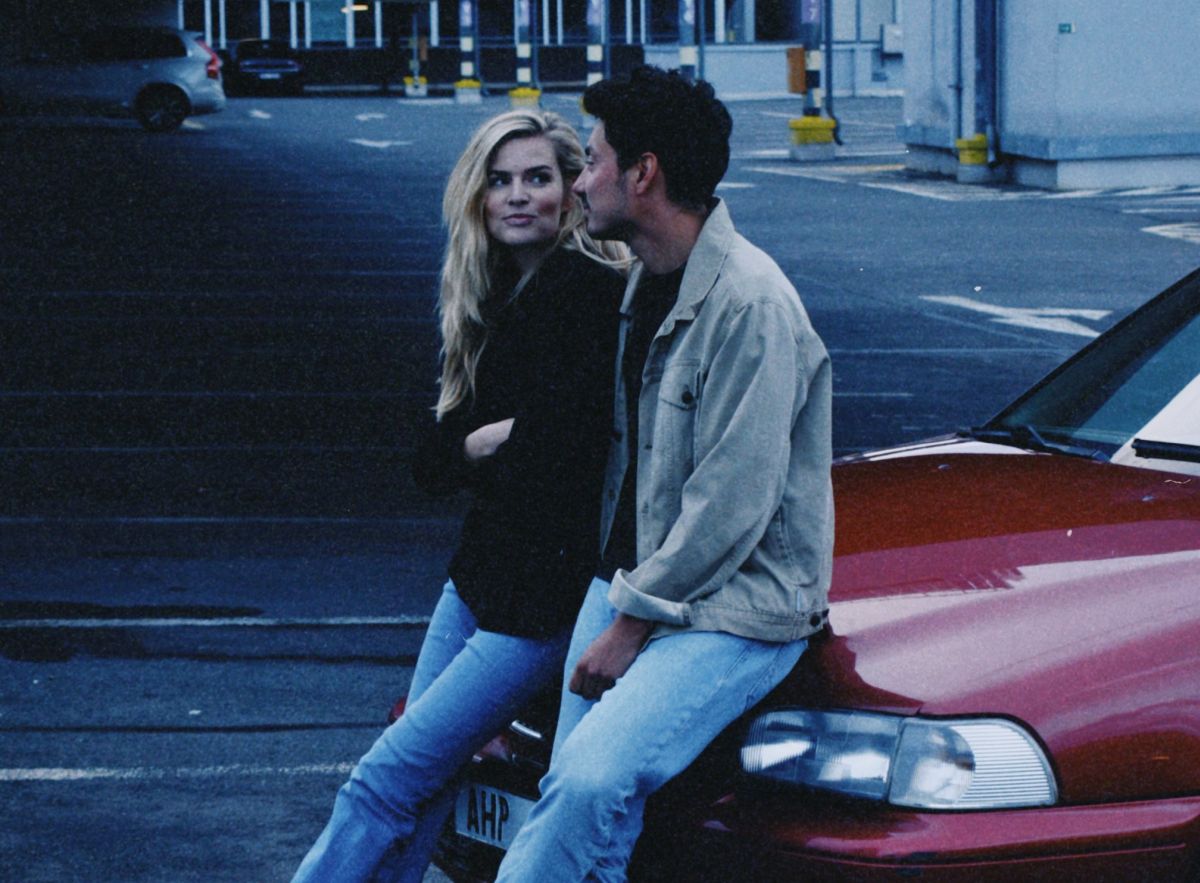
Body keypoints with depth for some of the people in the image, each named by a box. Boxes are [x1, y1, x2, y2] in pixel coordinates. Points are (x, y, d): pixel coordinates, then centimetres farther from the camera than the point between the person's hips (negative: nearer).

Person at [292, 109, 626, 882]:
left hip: (548, 589, -8)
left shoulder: (594, 290, -15)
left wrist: (479, 449, -4)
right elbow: (432, 461, 10)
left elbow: (564, 451, -21)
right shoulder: (495, 296, 12)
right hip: (480, 572, 8)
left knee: (387, 782, -6)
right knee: (418, 791, 7)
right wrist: (480, 445, -11)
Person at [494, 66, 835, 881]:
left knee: (593, 782, -27)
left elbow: (731, 506, -20)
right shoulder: (648, 281, 11)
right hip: (633, 582, 8)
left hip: (735, 605, -8)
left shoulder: (749, 303, -18)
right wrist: (619, 597, 7)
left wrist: (632, 624, -14)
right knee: (575, 798, -5)